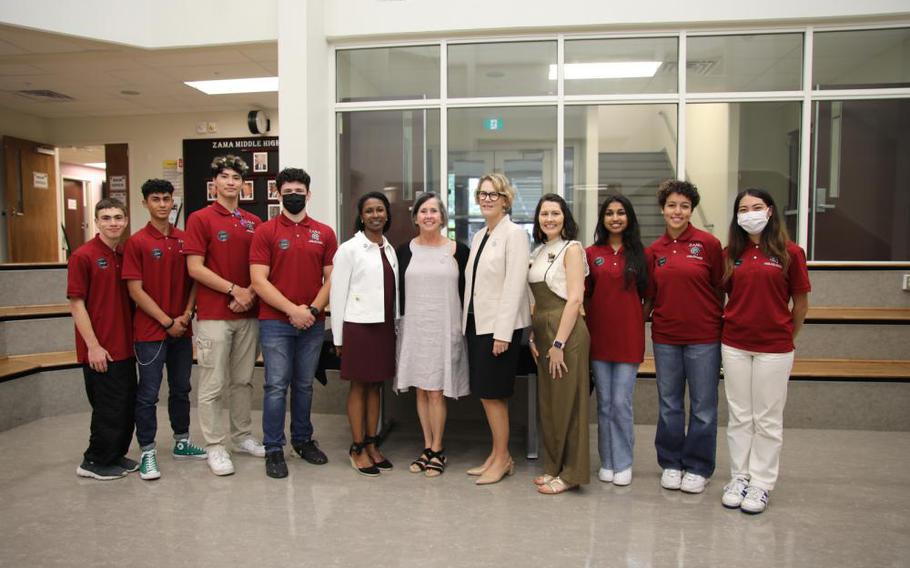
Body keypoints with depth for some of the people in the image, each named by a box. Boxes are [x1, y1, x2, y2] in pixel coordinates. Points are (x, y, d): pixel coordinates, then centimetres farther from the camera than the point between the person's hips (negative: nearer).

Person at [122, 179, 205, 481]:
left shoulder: (184, 239, 7)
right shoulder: (136, 242, -6)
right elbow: (136, 290, -9)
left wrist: (187, 314, -5)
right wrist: (167, 321, -12)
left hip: (182, 329, 5)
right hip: (150, 330, -5)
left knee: (181, 389, 15)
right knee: (148, 394, 2)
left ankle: (182, 442, 29)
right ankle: (147, 452, 13)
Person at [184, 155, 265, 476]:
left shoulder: (254, 223, 11)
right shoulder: (200, 219, -3)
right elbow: (195, 268, -10)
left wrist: (250, 294, -6)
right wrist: (235, 289, -13)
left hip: (247, 314, 5)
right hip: (213, 315, -5)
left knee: (243, 380, 14)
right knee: (213, 385, 1)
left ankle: (242, 437, 26)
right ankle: (214, 447, 11)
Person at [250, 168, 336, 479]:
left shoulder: (325, 233, 7)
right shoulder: (265, 231, -1)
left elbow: (331, 278, 4)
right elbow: (259, 281, -8)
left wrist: (312, 309, -10)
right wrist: (293, 309, -14)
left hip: (313, 323, 3)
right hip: (275, 323, -3)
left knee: (304, 385, 14)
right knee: (277, 386, 0)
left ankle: (303, 440, 28)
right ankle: (273, 450, 11)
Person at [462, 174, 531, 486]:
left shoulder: (514, 234, -9)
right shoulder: (479, 236, 14)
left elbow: (514, 285, -16)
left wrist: (502, 332, -20)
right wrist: (466, 321, 9)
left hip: (500, 325, -8)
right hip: (476, 322, 8)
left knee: (492, 393, -1)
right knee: (485, 393, 12)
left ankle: (503, 459, 14)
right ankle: (497, 454, 25)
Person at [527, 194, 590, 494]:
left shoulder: (572, 249, -7)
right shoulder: (538, 252, 14)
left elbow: (575, 299, -15)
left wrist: (559, 343, -18)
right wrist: (532, 336, 6)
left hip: (567, 332, -7)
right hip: (542, 331, 7)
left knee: (567, 402, 0)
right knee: (547, 401, 13)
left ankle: (571, 473, 13)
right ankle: (553, 466, 25)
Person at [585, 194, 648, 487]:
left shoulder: (639, 253, 4)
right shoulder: (591, 253, 3)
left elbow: (646, 293, 8)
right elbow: (585, 294, 6)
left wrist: (640, 317, -1)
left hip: (629, 335, -1)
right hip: (599, 334, 1)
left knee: (621, 403, -1)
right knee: (604, 403, 9)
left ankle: (623, 463, 16)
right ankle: (607, 462, 22)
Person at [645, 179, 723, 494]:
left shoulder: (708, 243, -6)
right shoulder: (654, 250, 4)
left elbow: (720, 289, -1)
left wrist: (723, 327, 0)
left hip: (703, 337, -3)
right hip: (665, 337, 3)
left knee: (703, 406, 8)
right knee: (669, 404, 13)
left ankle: (697, 467, 24)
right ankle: (671, 463, 28)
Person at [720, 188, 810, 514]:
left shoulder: (790, 252, -4)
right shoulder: (731, 253, 4)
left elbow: (801, 305, 2)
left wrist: (785, 337, 8)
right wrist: (735, 326, 8)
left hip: (774, 349, -3)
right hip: (734, 346, 3)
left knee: (767, 419, 7)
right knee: (739, 417, 11)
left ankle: (761, 483, 19)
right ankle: (739, 478, 23)